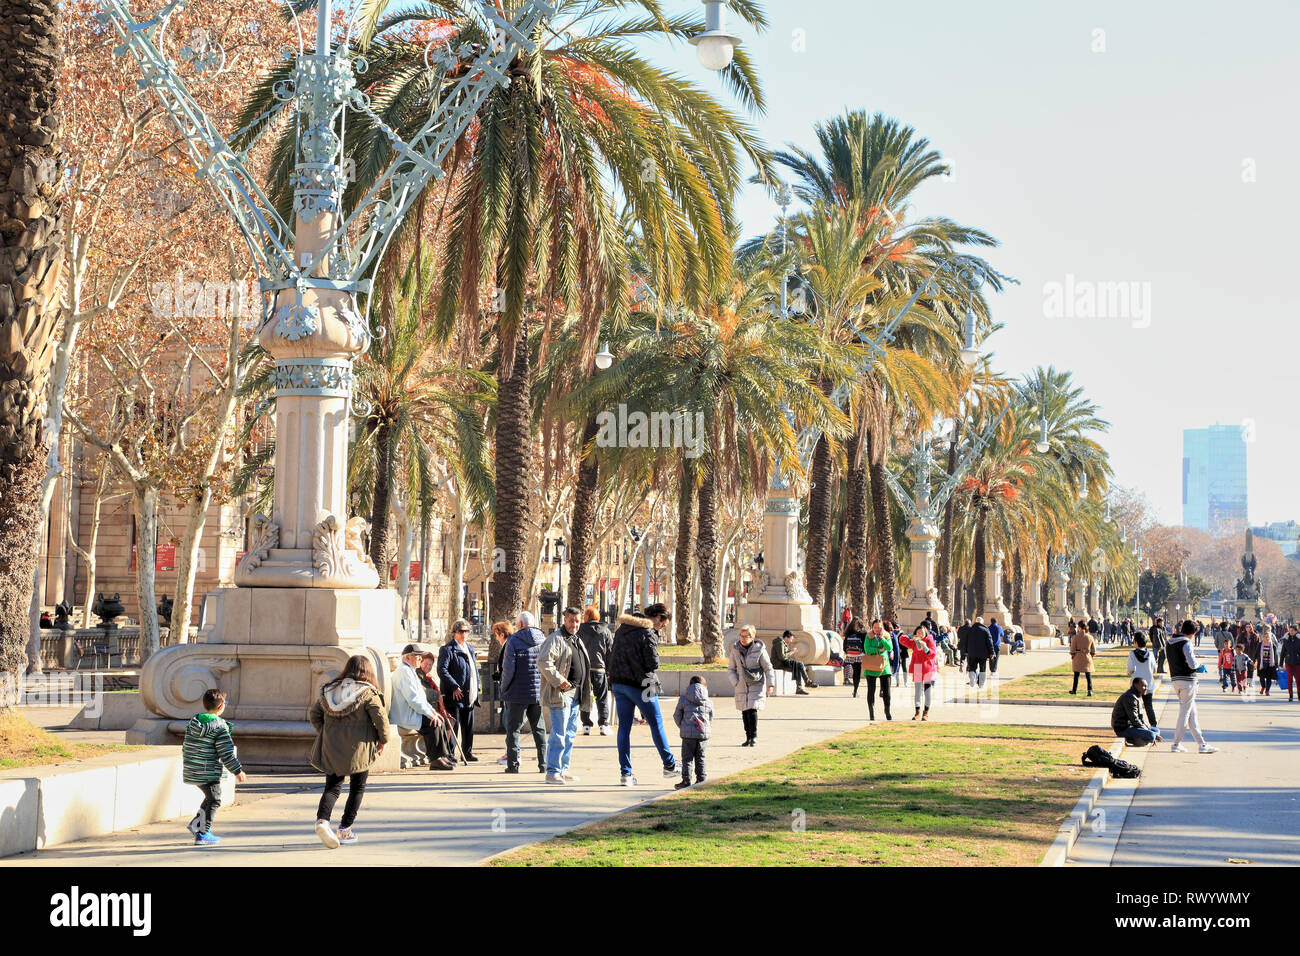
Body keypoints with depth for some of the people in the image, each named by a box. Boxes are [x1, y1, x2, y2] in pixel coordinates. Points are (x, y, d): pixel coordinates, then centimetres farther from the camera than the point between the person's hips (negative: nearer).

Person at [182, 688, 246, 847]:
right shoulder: (220, 727, -15)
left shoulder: (193, 722, 6)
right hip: (209, 773, -7)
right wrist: (238, 771, -7)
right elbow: (226, 753, -15)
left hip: (191, 771, 7)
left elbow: (185, 745, 15)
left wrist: (188, 762, 29)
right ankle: (203, 834, 4)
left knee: (211, 797, 23)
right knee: (213, 801, 5)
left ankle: (196, 823, 19)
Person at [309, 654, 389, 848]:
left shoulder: (329, 690, 7)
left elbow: (313, 714, 10)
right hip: (358, 749, -4)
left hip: (331, 749, 4)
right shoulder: (368, 693, -8)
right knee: (357, 788, 12)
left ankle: (322, 820, -18)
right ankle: (345, 830, 11)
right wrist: (382, 740, 3)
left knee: (332, 787, 8)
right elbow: (381, 718, -12)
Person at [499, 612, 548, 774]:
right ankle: (543, 764, 11)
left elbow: (509, 669, -13)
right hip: (539, 693, 4)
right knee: (539, 729, 12)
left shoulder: (514, 641, -9)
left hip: (518, 693, -4)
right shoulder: (544, 641, 4)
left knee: (513, 728, 4)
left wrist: (504, 690, -1)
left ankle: (513, 764, 3)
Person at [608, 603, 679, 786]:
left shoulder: (622, 629, 10)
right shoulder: (648, 634, -15)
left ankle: (625, 773, 5)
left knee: (624, 727, 7)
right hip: (639, 685, -7)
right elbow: (653, 663, -16)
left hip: (618, 682, 7)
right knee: (656, 724, 8)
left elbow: (612, 654, 14)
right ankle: (669, 765, 18)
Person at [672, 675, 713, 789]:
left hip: (688, 733, -3)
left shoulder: (683, 699, 3)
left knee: (687, 758, 2)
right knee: (700, 758, 13)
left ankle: (686, 781, -2)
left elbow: (677, 716, 9)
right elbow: (711, 718, 17)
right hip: (704, 733, 3)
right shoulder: (709, 702, 10)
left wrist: (681, 726, 26)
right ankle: (701, 780, 12)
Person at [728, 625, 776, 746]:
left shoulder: (759, 649, -7)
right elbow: (731, 668, 9)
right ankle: (748, 737, 18)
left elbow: (768, 668, -2)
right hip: (741, 686, 3)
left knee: (752, 710, -15)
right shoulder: (735, 649, 1)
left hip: (756, 685, -3)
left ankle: (754, 737, -3)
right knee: (744, 712, 6)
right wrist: (735, 683, -3)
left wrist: (770, 684, -9)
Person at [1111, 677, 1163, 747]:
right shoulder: (1130, 697, -18)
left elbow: (1139, 717, 21)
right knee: (1150, 735, -26)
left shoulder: (1136, 697, 17)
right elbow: (1134, 719, -21)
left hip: (1130, 726, 11)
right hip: (1123, 729, -11)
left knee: (1156, 730, 16)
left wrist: (1147, 726, 6)